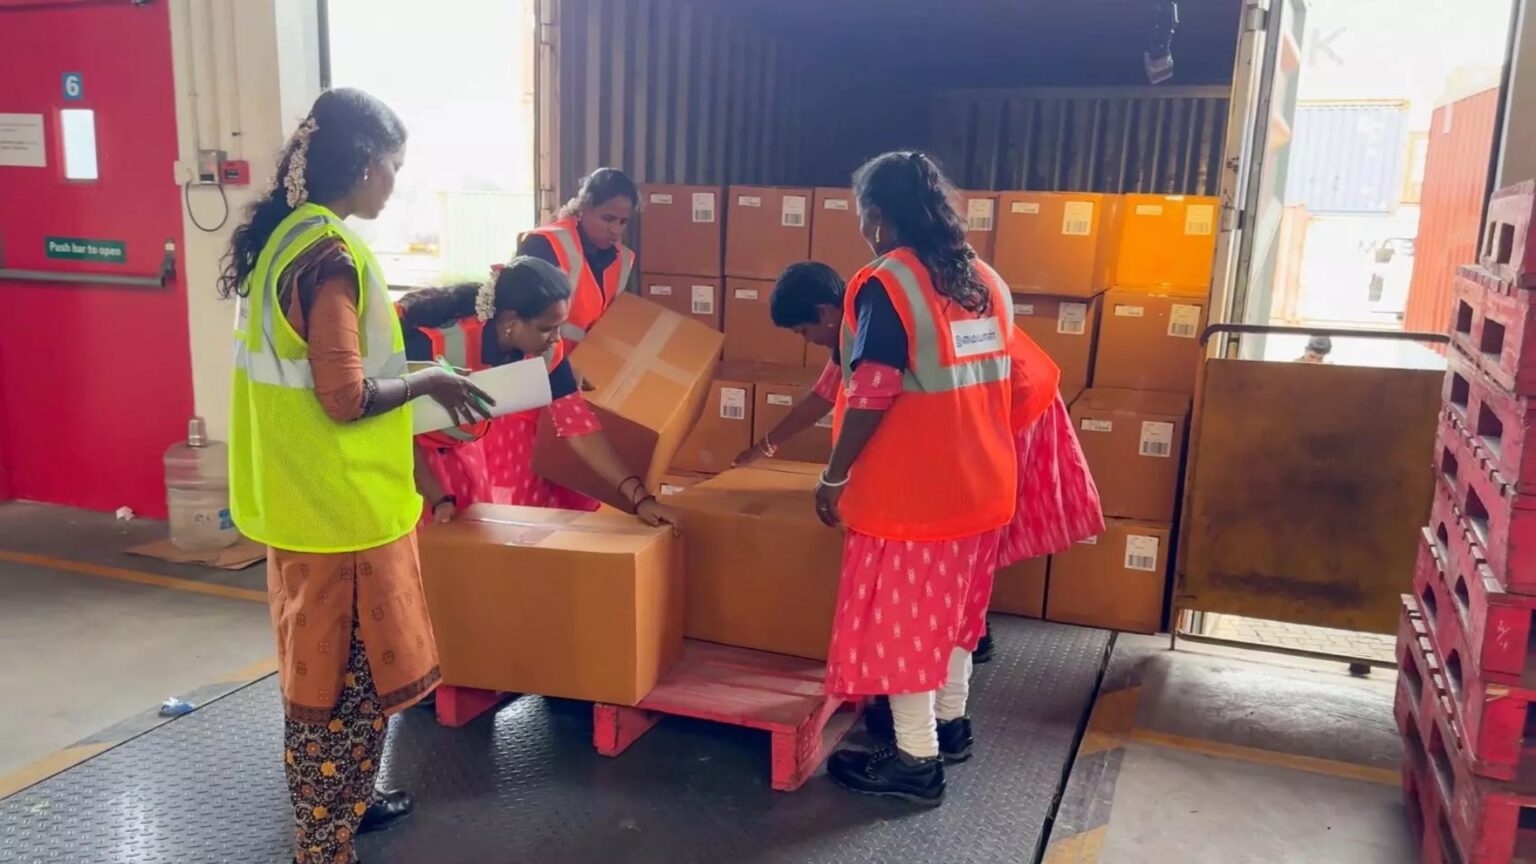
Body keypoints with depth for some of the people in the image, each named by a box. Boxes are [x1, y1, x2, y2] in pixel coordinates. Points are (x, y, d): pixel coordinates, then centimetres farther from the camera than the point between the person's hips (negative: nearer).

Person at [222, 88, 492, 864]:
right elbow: (346, 397, -25)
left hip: (304, 492, 10)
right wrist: (428, 381, -10)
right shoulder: (330, 255, -23)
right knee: (341, 671, 4)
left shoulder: (282, 236, 8)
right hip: (339, 502, -10)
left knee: (331, 662, 22)